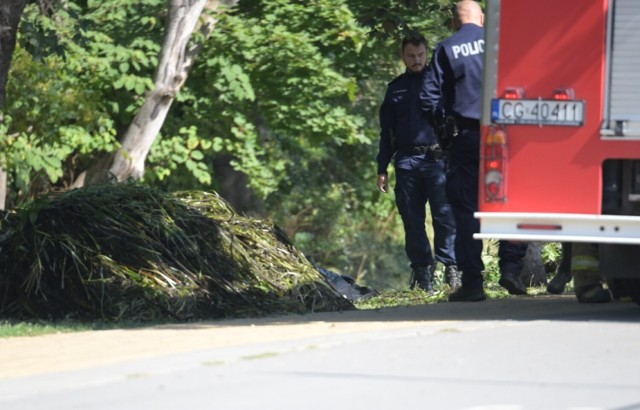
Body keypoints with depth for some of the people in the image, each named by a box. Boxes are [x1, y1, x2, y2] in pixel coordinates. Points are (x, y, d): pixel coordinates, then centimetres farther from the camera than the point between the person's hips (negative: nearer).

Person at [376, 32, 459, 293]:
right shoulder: (396, 88, 17)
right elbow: (386, 131, 21)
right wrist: (382, 168, 16)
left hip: (437, 159, -3)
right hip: (406, 161, 4)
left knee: (445, 216, -12)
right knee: (412, 220, 2)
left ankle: (451, 267, -10)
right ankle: (422, 273, 7)